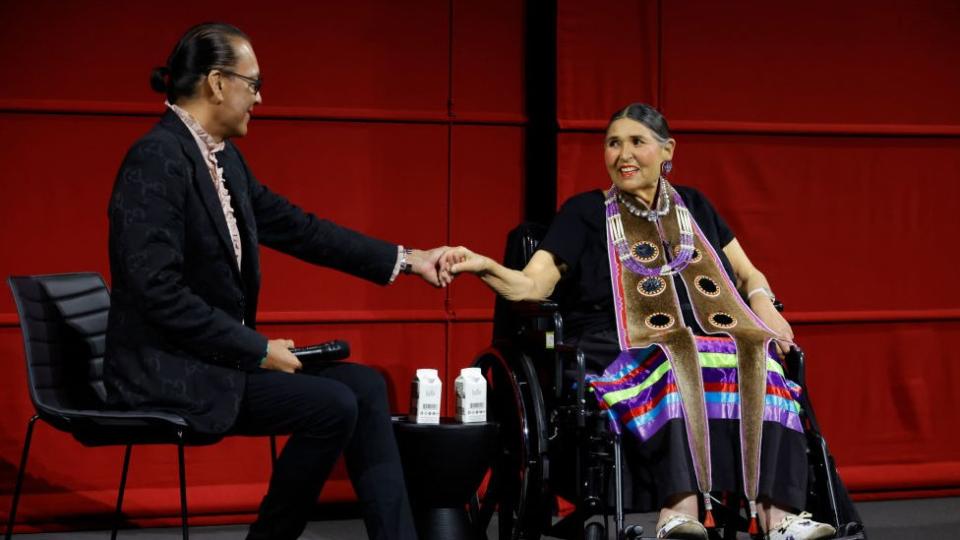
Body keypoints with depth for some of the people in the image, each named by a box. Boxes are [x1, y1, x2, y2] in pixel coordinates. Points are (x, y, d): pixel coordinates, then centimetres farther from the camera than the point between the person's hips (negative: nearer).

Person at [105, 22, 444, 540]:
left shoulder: (224, 159, 10)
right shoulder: (158, 158, -18)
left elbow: (298, 228, 17)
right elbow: (159, 293, -24)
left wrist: (407, 259, 16)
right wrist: (258, 351, -17)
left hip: (218, 355, 9)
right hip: (169, 370, -9)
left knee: (364, 385, 0)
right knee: (332, 407, -18)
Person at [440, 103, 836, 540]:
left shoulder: (693, 207, 22)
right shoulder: (584, 212, 11)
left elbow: (749, 274, 27)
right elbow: (531, 286, 1)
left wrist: (763, 304, 4)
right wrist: (484, 267, -19)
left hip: (713, 344, 3)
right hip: (623, 357, -3)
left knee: (758, 366, -30)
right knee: (673, 366, -38)